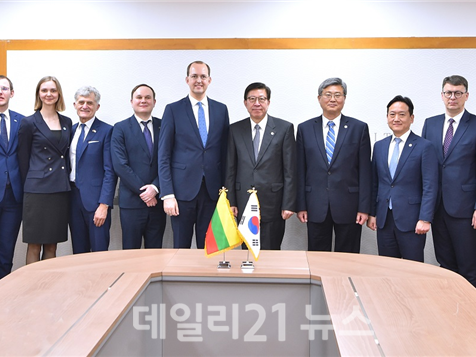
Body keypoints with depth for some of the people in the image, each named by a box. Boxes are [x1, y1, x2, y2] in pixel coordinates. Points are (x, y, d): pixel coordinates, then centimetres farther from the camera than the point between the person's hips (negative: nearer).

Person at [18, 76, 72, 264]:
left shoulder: (67, 122, 11)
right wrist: (29, 186, 1)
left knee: (52, 245, 10)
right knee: (34, 245, 2)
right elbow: (23, 159, 1)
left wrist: (65, 182, 9)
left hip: (61, 190, 4)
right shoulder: (29, 123, 0)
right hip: (37, 190, -4)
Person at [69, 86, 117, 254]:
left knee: (99, 251, 0)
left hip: (95, 198, -5)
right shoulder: (71, 130, 12)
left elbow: (110, 171, -11)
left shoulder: (106, 131, -6)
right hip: (73, 196, 5)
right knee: (78, 252, 12)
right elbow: (68, 165, 15)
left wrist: (104, 205, -16)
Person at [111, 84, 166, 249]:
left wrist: (155, 187, -11)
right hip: (131, 202, -2)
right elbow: (120, 165, -6)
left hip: (157, 200, 2)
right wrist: (142, 191, -11)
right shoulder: (121, 128, 3)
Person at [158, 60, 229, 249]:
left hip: (212, 189, 2)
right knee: (181, 248, 6)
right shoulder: (173, 109, 1)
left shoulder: (221, 109, 9)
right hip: (183, 189, -2)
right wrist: (167, 194, -9)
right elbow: (164, 156, -2)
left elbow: (225, 153, 11)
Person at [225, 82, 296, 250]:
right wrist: (230, 201, 2)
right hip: (244, 203, 2)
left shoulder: (284, 128, -1)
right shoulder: (235, 130, 6)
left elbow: (290, 170, -3)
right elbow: (230, 169, 7)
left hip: (272, 203, -2)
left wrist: (289, 204, -7)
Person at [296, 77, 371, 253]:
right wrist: (301, 206, 1)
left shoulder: (359, 128, 4)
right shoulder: (305, 129, 7)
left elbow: (365, 171, 0)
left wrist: (364, 208, -5)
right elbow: (300, 171, 5)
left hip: (348, 207, -1)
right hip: (316, 207, 1)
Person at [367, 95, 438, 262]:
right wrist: (372, 213, 9)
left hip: (411, 220, -4)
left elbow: (430, 187, -8)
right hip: (384, 219, 5)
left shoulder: (424, 146, -4)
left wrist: (425, 219, -14)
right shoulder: (379, 146, 11)